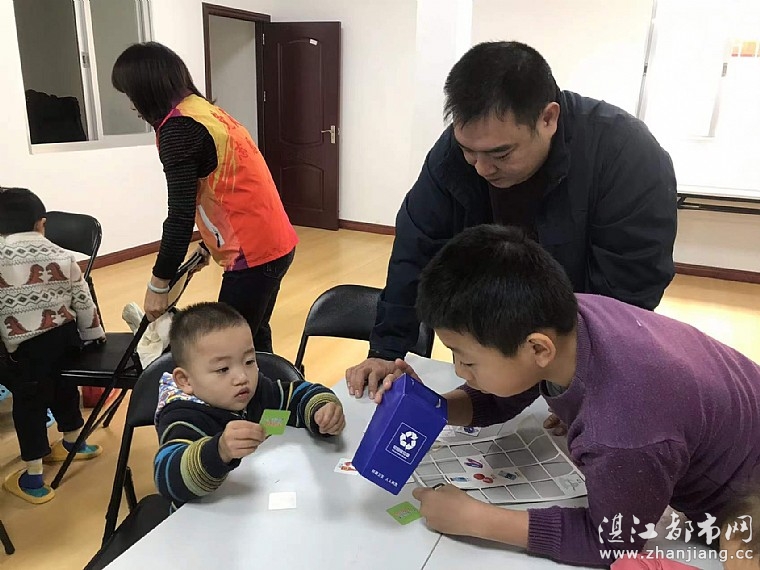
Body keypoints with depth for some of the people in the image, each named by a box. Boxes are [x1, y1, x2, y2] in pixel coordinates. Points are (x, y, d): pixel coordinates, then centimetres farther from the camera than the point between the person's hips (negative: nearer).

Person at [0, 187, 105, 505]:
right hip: (65, 334, 4)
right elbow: (82, 300, 8)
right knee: (62, 384, 24)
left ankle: (33, 479, 13)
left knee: (28, 402, 6)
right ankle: (73, 443, 45)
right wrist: (93, 334, 21)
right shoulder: (62, 256, 4)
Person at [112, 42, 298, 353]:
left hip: (253, 252, -10)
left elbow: (181, 214, -18)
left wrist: (158, 284, -10)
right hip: (273, 241, 10)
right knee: (251, 337, 20)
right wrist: (207, 247, 27)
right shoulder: (205, 109, 15)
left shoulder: (178, 125, -14)